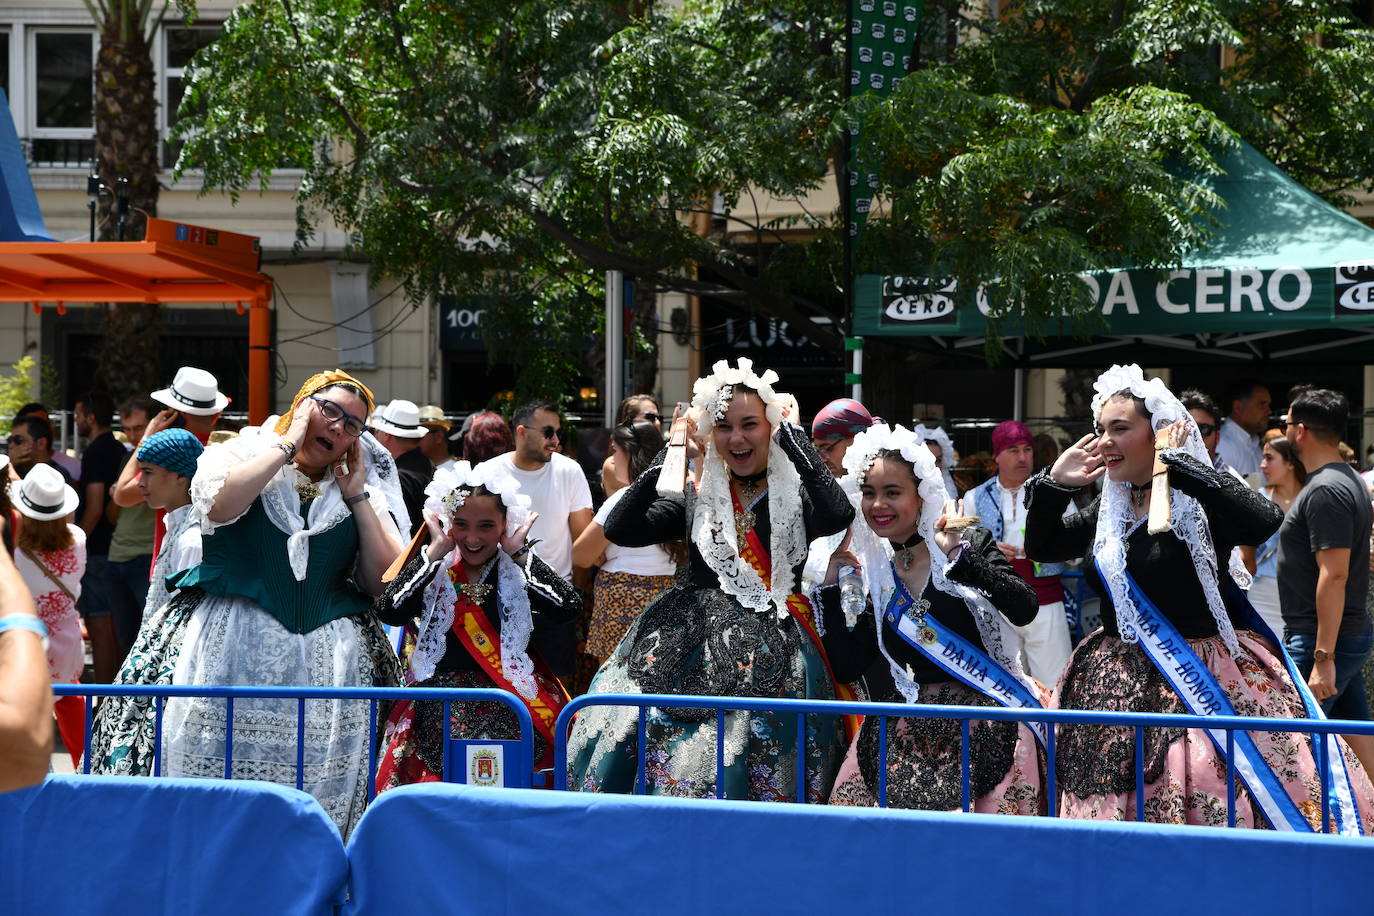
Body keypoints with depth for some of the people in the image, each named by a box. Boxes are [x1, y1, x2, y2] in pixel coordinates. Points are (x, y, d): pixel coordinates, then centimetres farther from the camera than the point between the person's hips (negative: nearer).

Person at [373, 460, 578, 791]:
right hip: (440, 711, 1)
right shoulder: (435, 572, 9)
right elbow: (388, 611, -8)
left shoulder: (520, 574, 7)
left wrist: (519, 552, -6)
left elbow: (568, 607, -12)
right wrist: (434, 552, -5)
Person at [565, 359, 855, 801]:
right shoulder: (697, 497, 15)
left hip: (769, 646, -3)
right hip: (692, 638, 3)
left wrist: (792, 434, -9)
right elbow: (619, 530, 5)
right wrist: (670, 457, 3)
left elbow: (838, 515, -17)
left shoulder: (797, 495, 7)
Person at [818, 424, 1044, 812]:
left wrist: (961, 555, -19)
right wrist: (831, 585, 4)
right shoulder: (875, 574, 12)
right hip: (910, 730, 4)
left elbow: (1024, 610, -14)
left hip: (988, 721, -4)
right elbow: (847, 665, 6)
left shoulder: (970, 543, 1)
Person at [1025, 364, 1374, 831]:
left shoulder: (1199, 501, -10)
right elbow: (1040, 547, 22)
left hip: (1202, 683, -7)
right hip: (1119, 686, 7)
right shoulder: (1109, 509, 13)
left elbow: (1263, 521, -30)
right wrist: (1055, 482, 6)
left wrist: (1177, 463, -26)